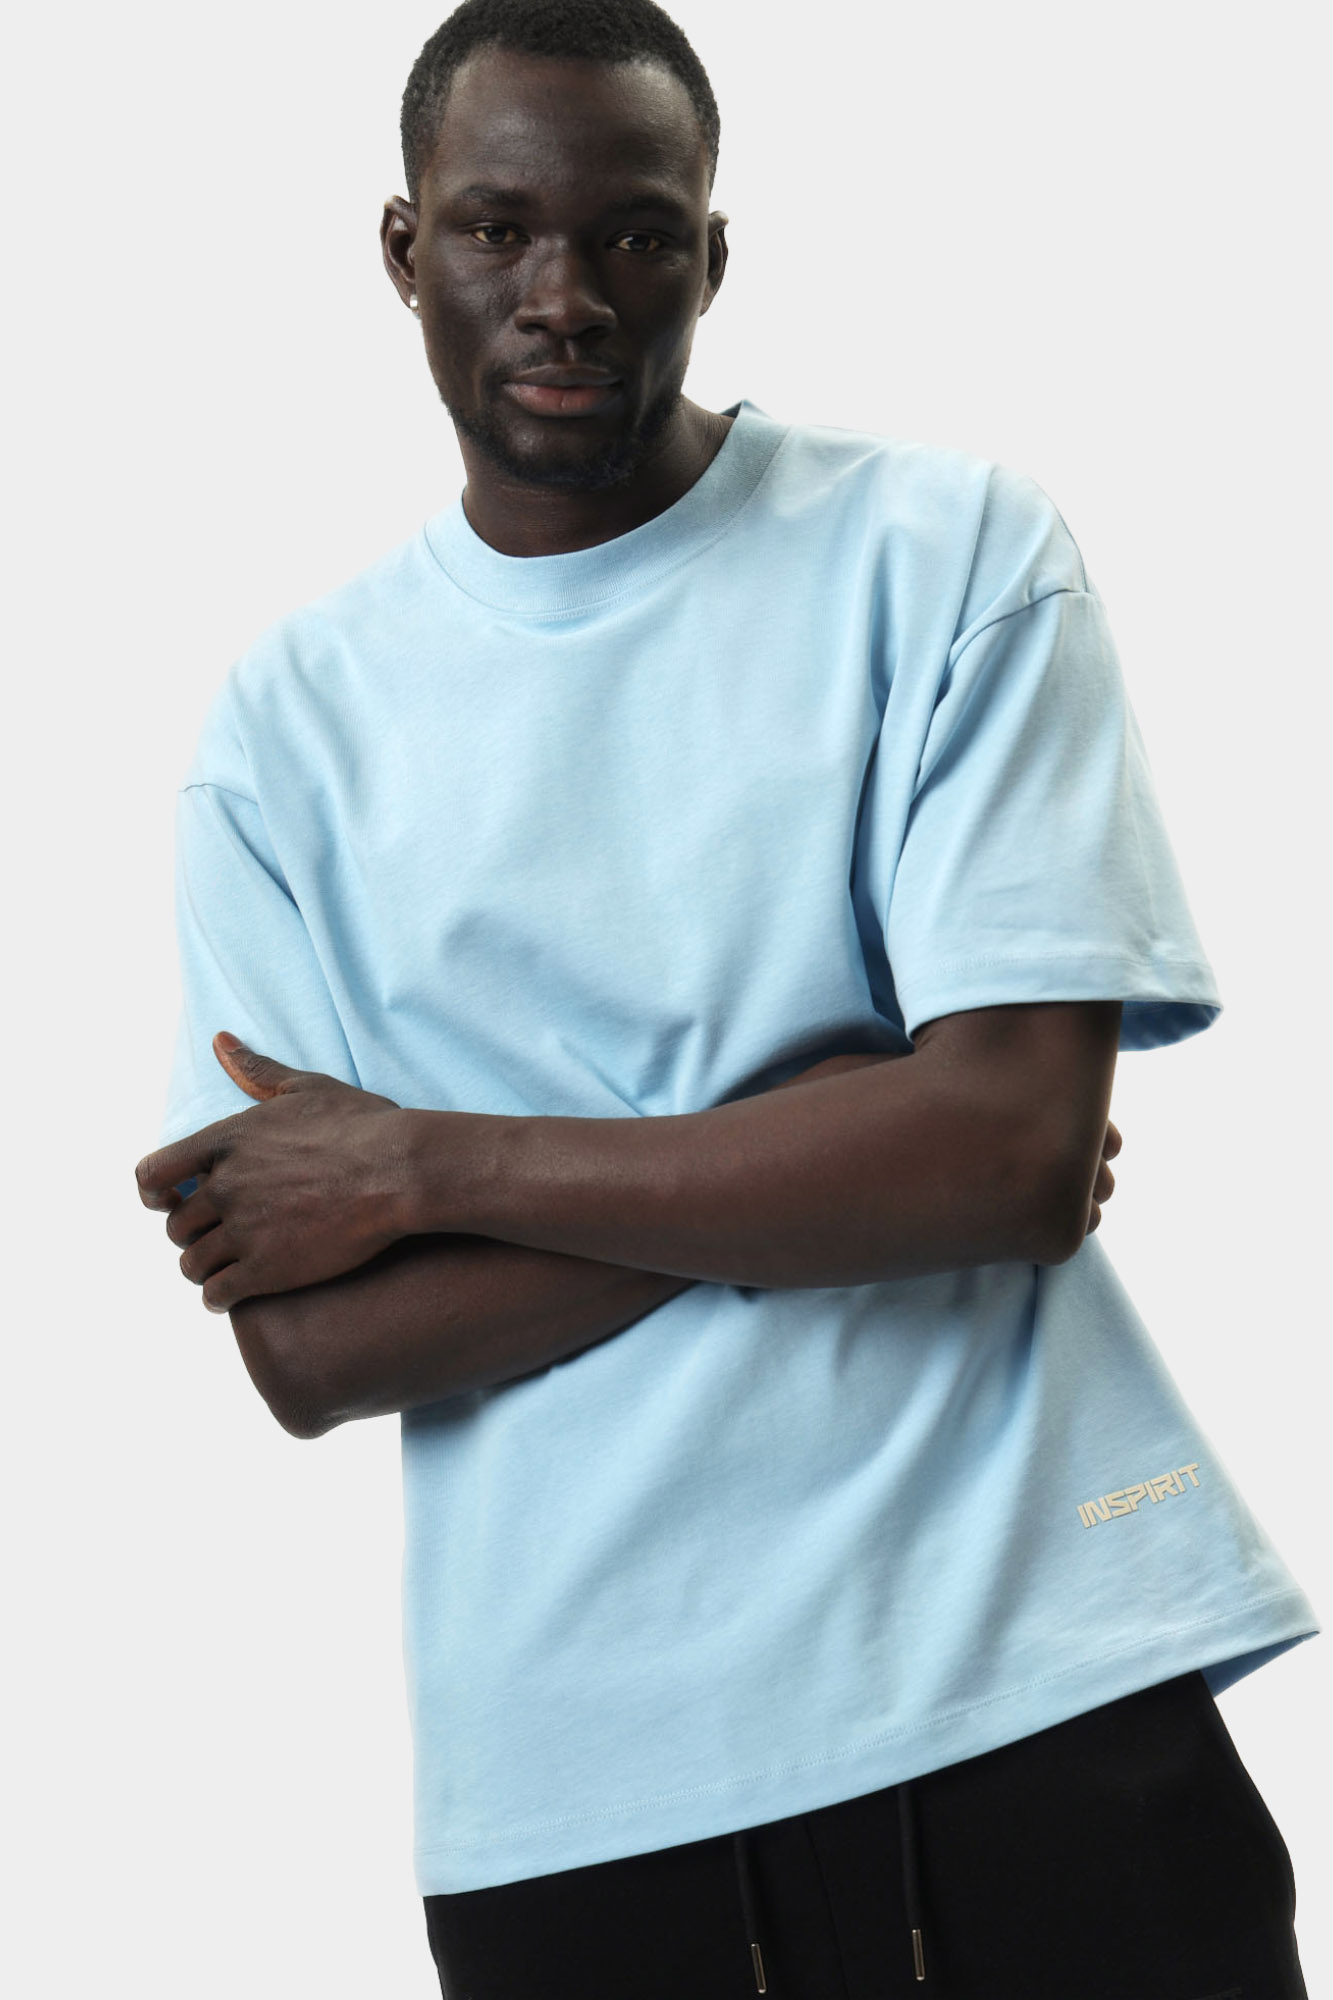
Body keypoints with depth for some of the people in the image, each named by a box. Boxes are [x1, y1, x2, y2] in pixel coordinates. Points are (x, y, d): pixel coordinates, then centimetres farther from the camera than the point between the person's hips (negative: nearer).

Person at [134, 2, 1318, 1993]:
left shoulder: (951, 553, -1)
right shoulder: (288, 718, 4)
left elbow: (1016, 1133, -13)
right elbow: (310, 1348, -5)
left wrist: (424, 1163, -11)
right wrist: (836, 1161, -12)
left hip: (1036, 1682, -1)